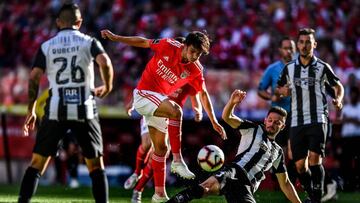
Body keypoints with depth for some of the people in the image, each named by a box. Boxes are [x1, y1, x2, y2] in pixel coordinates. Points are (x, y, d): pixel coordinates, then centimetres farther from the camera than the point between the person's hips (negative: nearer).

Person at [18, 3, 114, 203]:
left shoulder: (47, 46, 8)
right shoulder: (89, 42, 4)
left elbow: (34, 78, 3)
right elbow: (105, 63, -13)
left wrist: (31, 111, 10)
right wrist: (108, 87, 6)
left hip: (56, 111, 1)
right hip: (84, 110, -1)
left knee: (37, 163, 7)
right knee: (96, 164, 9)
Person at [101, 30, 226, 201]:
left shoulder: (195, 70, -5)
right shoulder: (169, 46, -17)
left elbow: (203, 94, 5)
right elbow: (143, 42, -6)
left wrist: (214, 121, 5)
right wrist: (115, 38, -6)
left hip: (159, 100, 6)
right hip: (143, 94, -6)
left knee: (161, 148, 7)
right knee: (175, 111, -32)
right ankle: (177, 160, -27)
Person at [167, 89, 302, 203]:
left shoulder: (278, 152, 31)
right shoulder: (253, 130, 18)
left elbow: (285, 184, 36)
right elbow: (227, 117, 3)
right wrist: (232, 102, -19)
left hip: (246, 188, 4)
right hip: (235, 171, -4)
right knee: (209, 186, -39)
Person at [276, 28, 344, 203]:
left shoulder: (322, 67, 1)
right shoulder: (289, 68, 9)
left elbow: (338, 86, 12)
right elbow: (279, 89, 20)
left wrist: (338, 100, -9)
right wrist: (282, 91, -4)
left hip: (318, 120, -3)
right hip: (297, 122, 3)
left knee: (314, 159, -17)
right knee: (300, 165, 1)